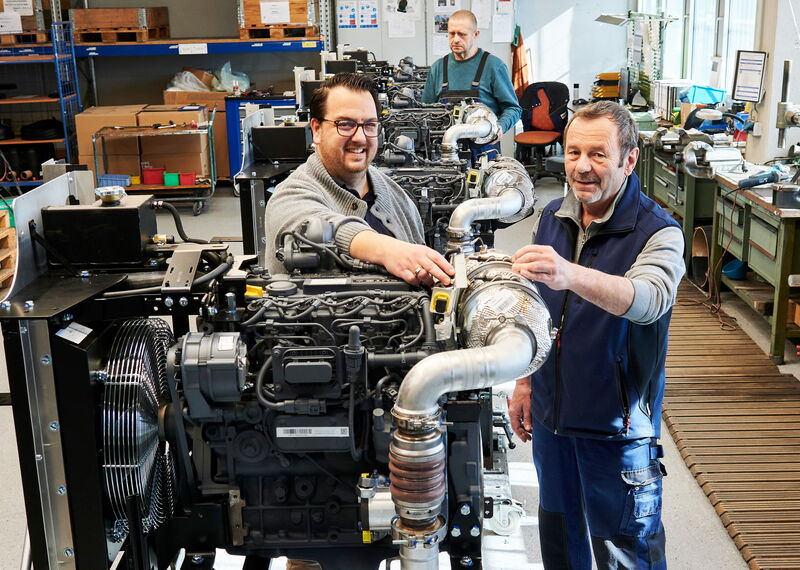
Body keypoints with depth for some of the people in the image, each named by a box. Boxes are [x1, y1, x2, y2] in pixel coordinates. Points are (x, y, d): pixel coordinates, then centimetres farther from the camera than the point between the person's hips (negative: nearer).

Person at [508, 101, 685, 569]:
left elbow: (648, 298, -39)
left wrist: (570, 274, -55)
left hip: (617, 425, -5)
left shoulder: (658, 233, -17)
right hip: (551, 413, 6)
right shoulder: (554, 217, 2)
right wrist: (525, 382, 14)